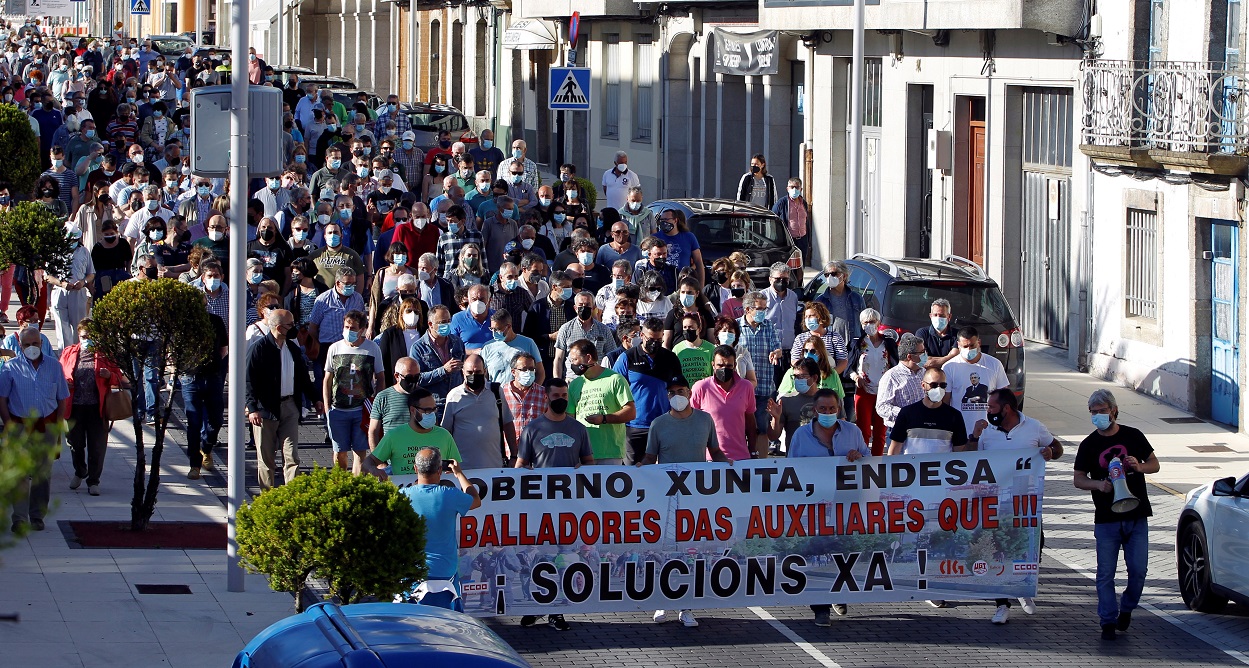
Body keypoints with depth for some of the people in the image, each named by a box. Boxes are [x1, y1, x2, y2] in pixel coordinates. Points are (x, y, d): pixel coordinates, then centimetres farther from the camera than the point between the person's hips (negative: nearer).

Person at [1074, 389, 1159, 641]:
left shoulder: (1133, 436, 4)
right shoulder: (1089, 445, 3)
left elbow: (1154, 464, 11)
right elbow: (1078, 479, 4)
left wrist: (1140, 467, -12)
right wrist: (1098, 484, -16)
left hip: (1137, 516, 0)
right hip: (1106, 519, 0)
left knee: (1138, 569, -2)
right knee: (1106, 573, -2)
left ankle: (1127, 608, 22)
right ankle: (1108, 621, 6)